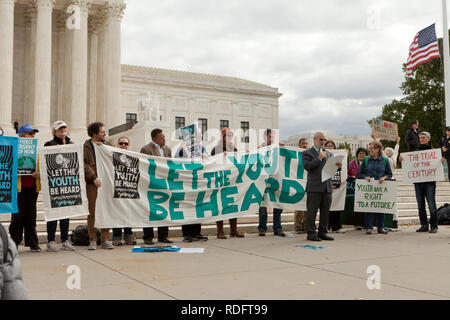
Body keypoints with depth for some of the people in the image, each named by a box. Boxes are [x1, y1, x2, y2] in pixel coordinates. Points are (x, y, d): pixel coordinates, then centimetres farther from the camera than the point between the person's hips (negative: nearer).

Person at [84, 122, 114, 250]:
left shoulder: (107, 145, 18)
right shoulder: (86, 147, 3)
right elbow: (85, 164, -8)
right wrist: (93, 177, -16)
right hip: (92, 183, -4)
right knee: (92, 212, -1)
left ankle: (105, 240, 11)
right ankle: (93, 240, 8)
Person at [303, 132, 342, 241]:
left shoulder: (328, 153, 20)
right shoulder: (307, 153, 3)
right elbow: (307, 166, -11)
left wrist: (338, 165, -6)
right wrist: (319, 158, -13)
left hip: (327, 187, 6)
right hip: (314, 187, -6)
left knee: (325, 211, 9)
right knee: (312, 211, -2)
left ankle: (322, 232, 17)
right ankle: (311, 233, 4)